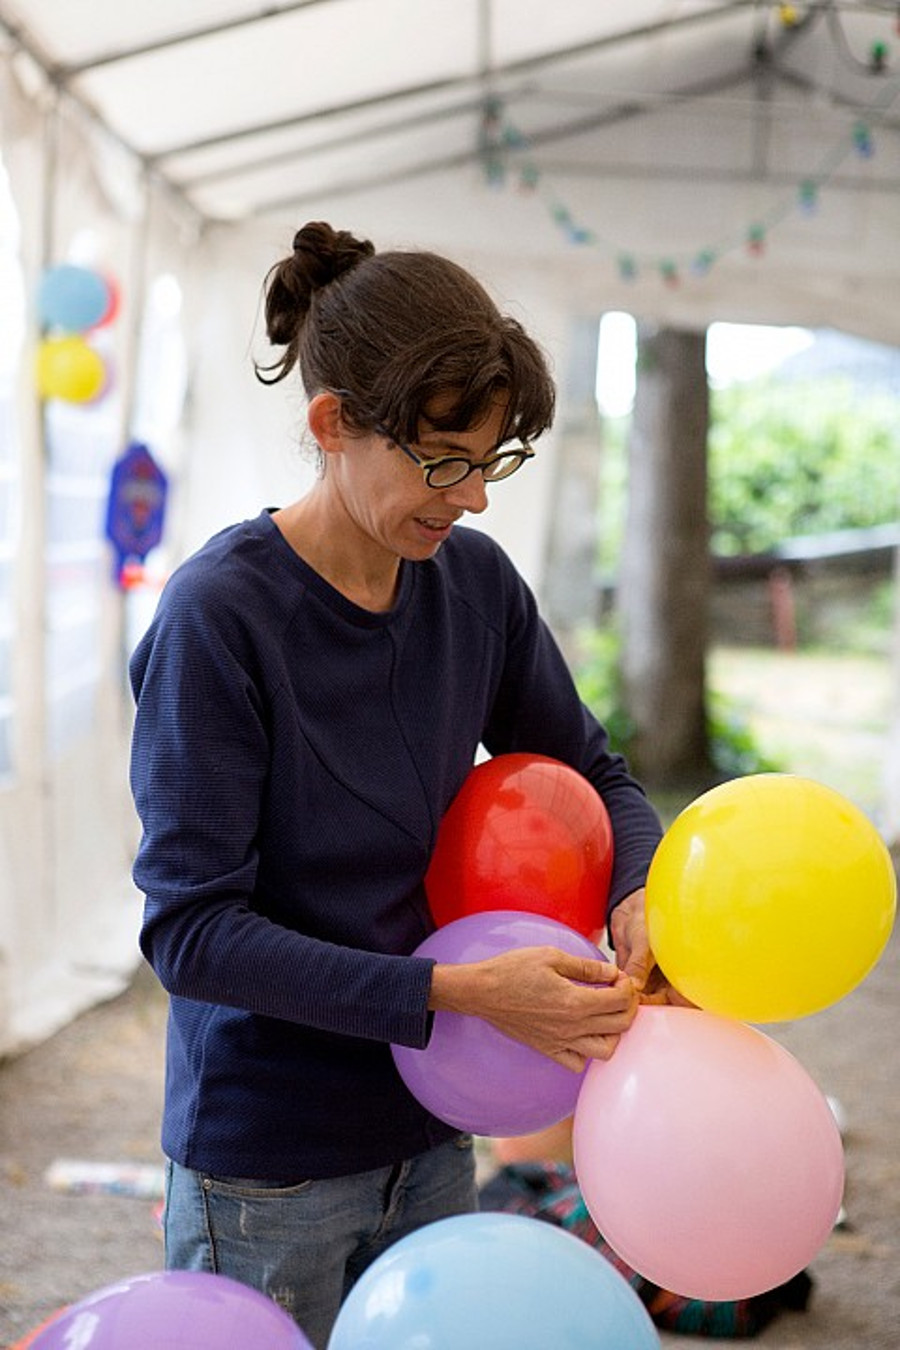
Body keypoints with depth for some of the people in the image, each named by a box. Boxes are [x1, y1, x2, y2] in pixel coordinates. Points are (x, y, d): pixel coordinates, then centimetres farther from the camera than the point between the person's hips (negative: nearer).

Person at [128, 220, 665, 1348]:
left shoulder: (475, 580, -2)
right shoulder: (219, 615, -19)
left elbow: (591, 771, 10)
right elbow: (190, 927, -21)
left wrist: (638, 894, -13)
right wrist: (460, 991, -26)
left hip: (427, 1132, 5)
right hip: (263, 1167, -5)